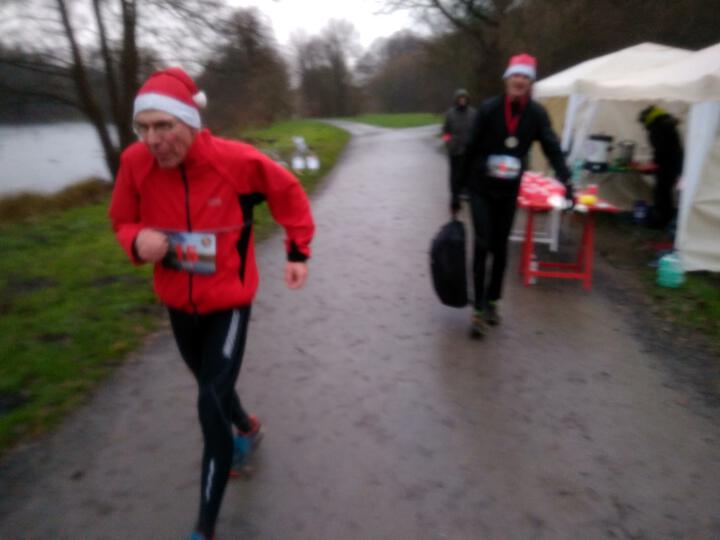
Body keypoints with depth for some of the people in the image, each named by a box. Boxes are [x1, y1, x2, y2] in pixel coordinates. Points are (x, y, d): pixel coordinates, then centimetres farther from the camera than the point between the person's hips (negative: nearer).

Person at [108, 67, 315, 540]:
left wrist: (298, 252, -3)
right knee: (212, 387, 24)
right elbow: (123, 221, 2)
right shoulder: (135, 162, -14)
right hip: (178, 302, 5)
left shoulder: (236, 160, -22)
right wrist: (137, 240, -21)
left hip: (228, 303, -4)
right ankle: (247, 428, 58)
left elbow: (289, 194, -4)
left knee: (212, 406, -9)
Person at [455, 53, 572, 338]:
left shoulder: (537, 113, -4)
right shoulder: (488, 109, -11)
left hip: (509, 191, 3)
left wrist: (566, 181, -27)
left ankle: (492, 301, 25)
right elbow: (470, 150, -8)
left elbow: (552, 148, -10)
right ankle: (479, 308, 0)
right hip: (480, 188, -3)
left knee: (500, 246, 9)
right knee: (483, 244, -8)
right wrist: (456, 192, -8)